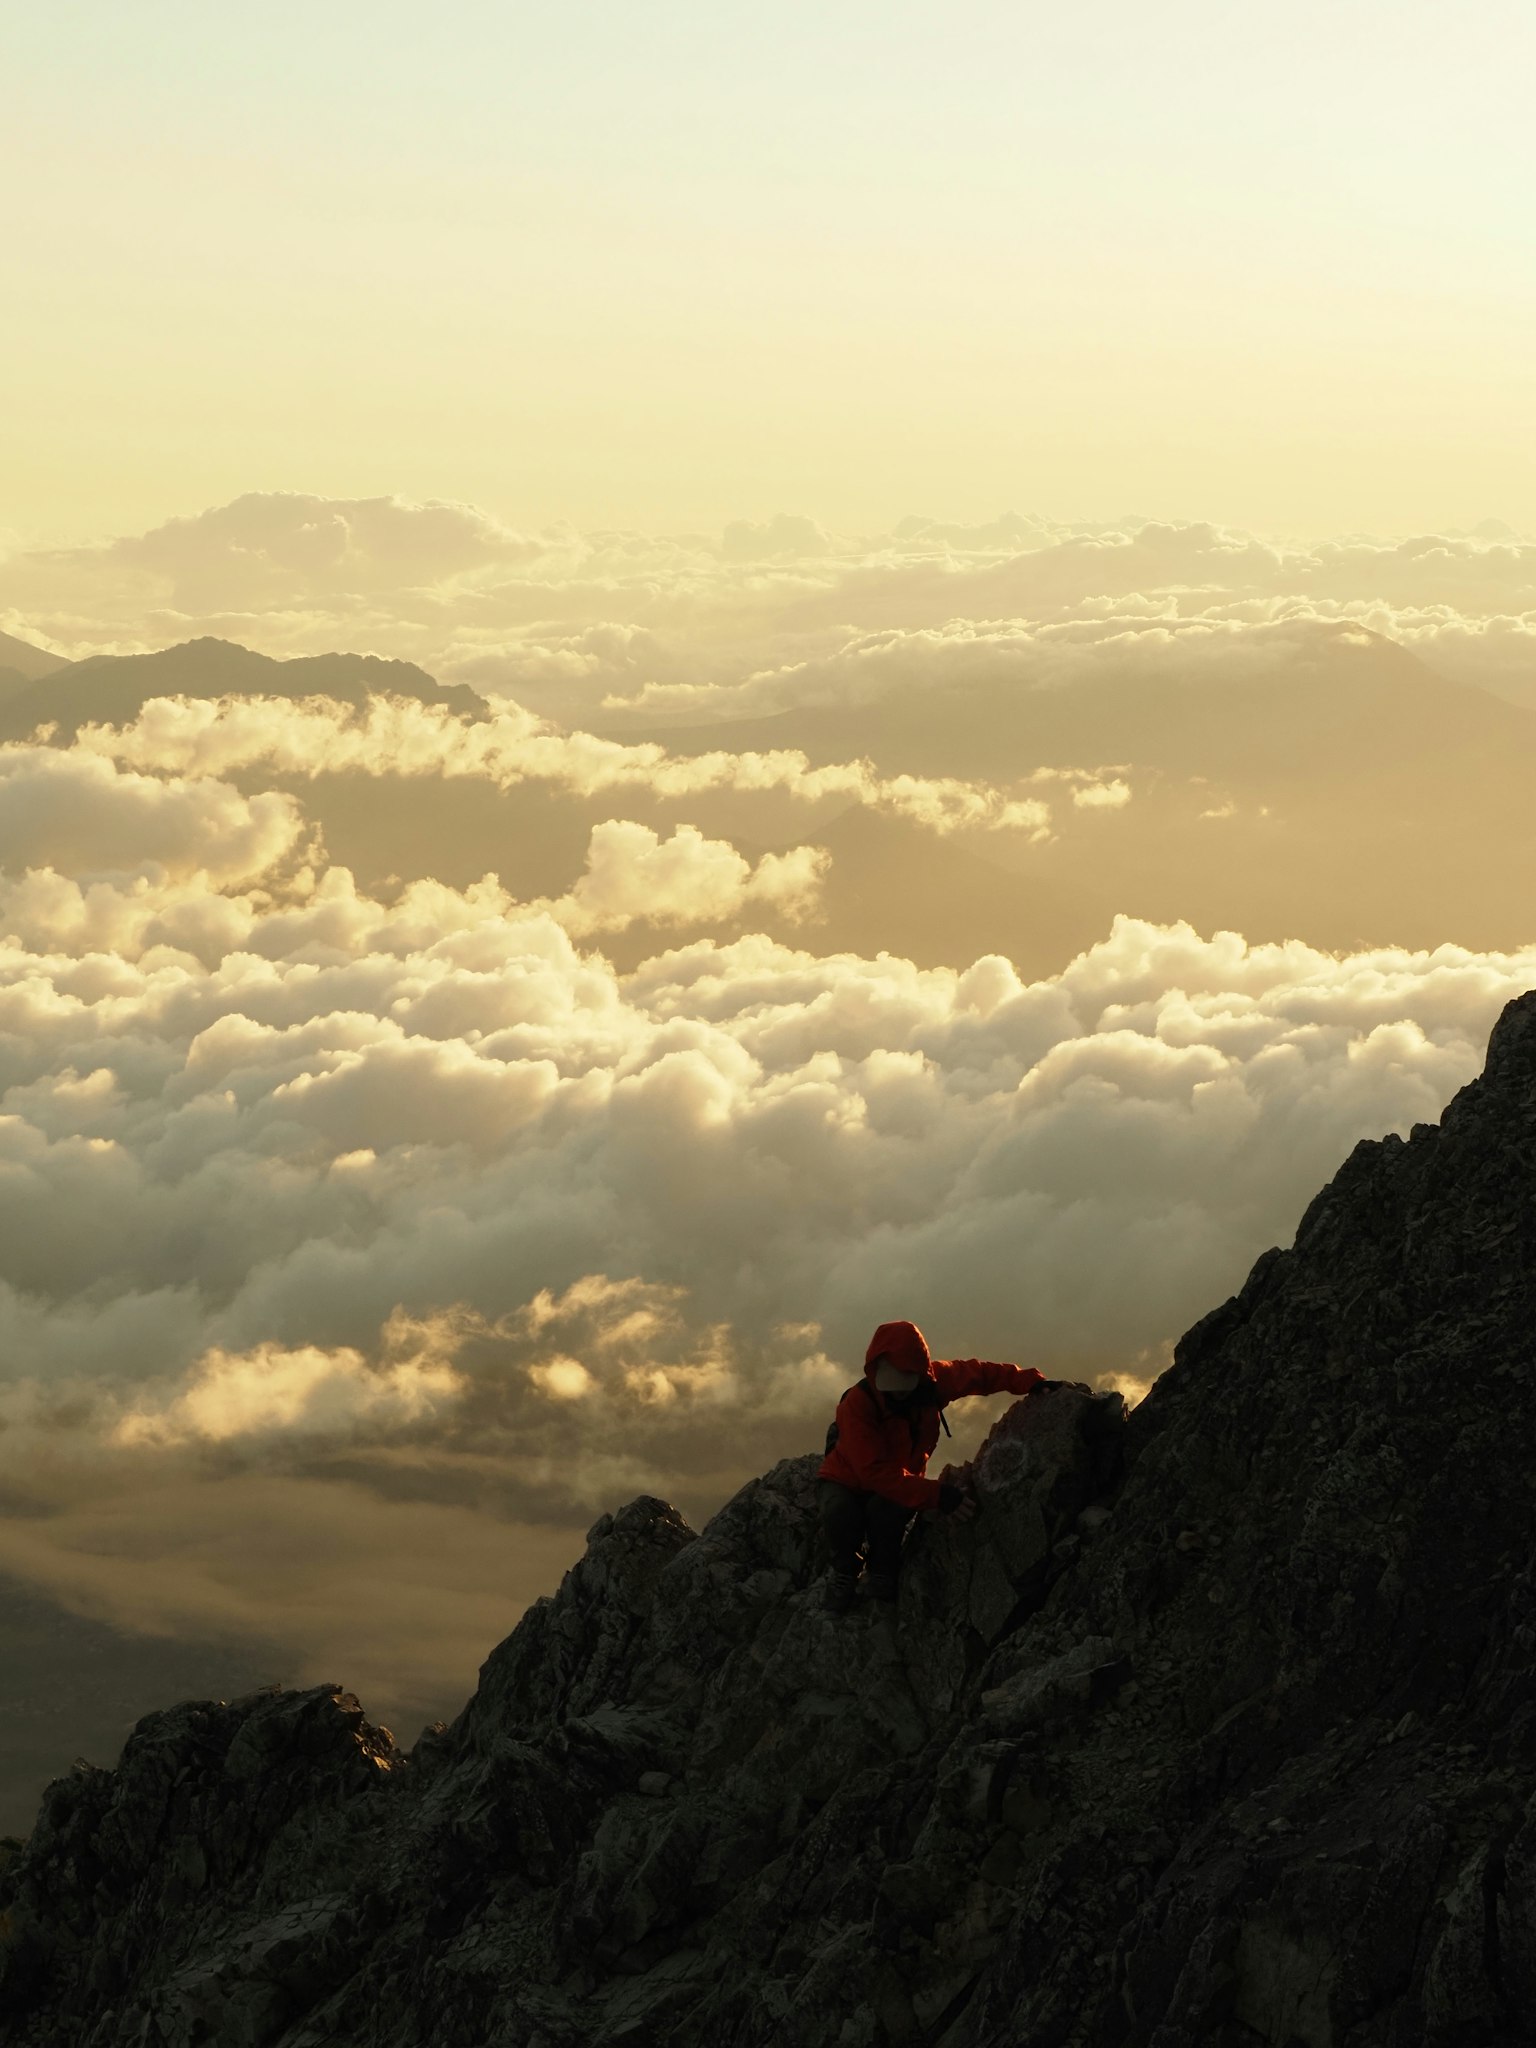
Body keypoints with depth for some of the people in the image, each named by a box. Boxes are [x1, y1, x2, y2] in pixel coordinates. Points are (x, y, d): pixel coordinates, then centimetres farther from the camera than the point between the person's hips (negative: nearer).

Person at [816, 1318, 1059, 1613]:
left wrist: (1031, 1381, -11)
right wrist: (936, 1495, -47)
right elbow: (876, 1472, -40)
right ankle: (845, 1570, -2)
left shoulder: (932, 1381, -19)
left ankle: (882, 1569, -1)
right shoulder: (857, 1404, -34)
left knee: (887, 1509, -34)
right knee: (840, 1513, -37)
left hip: (901, 1480, 3)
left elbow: (976, 1373, 0)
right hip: (847, 1480, -3)